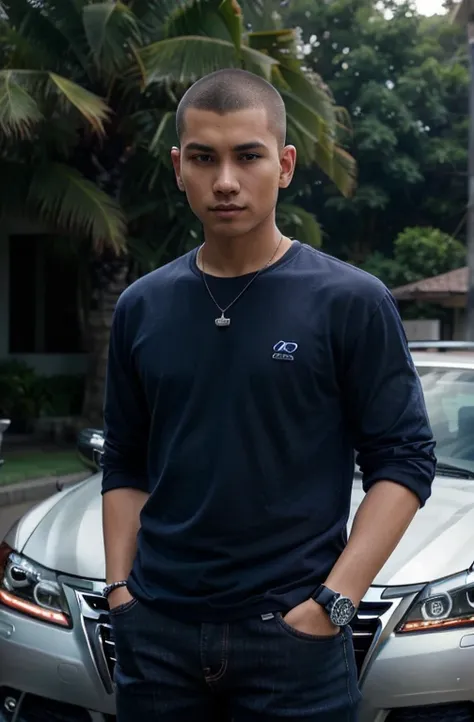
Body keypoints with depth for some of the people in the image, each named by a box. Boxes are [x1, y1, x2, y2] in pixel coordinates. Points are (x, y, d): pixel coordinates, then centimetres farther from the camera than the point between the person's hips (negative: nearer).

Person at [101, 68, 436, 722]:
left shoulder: (350, 301, -5)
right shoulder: (143, 306, 7)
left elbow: (404, 461, -6)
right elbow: (125, 466, 13)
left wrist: (334, 600, -13)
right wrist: (119, 586, 2)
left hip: (292, 628, -3)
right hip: (156, 631, 3)